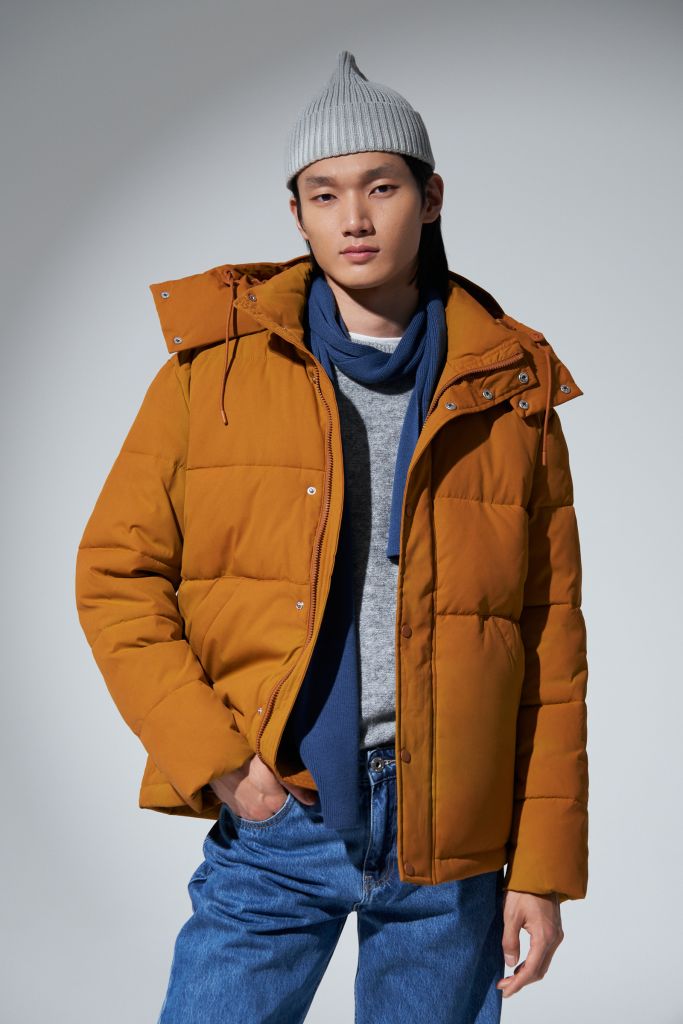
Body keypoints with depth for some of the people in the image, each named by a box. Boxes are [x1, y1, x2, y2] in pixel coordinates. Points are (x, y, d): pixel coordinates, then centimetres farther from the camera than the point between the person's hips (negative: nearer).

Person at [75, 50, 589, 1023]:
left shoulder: (510, 393, 4)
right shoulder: (217, 362, 2)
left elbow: (551, 647, 5)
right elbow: (117, 575, 2)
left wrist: (545, 865, 2)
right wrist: (214, 761, -8)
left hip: (454, 839, 1)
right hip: (274, 820, -1)